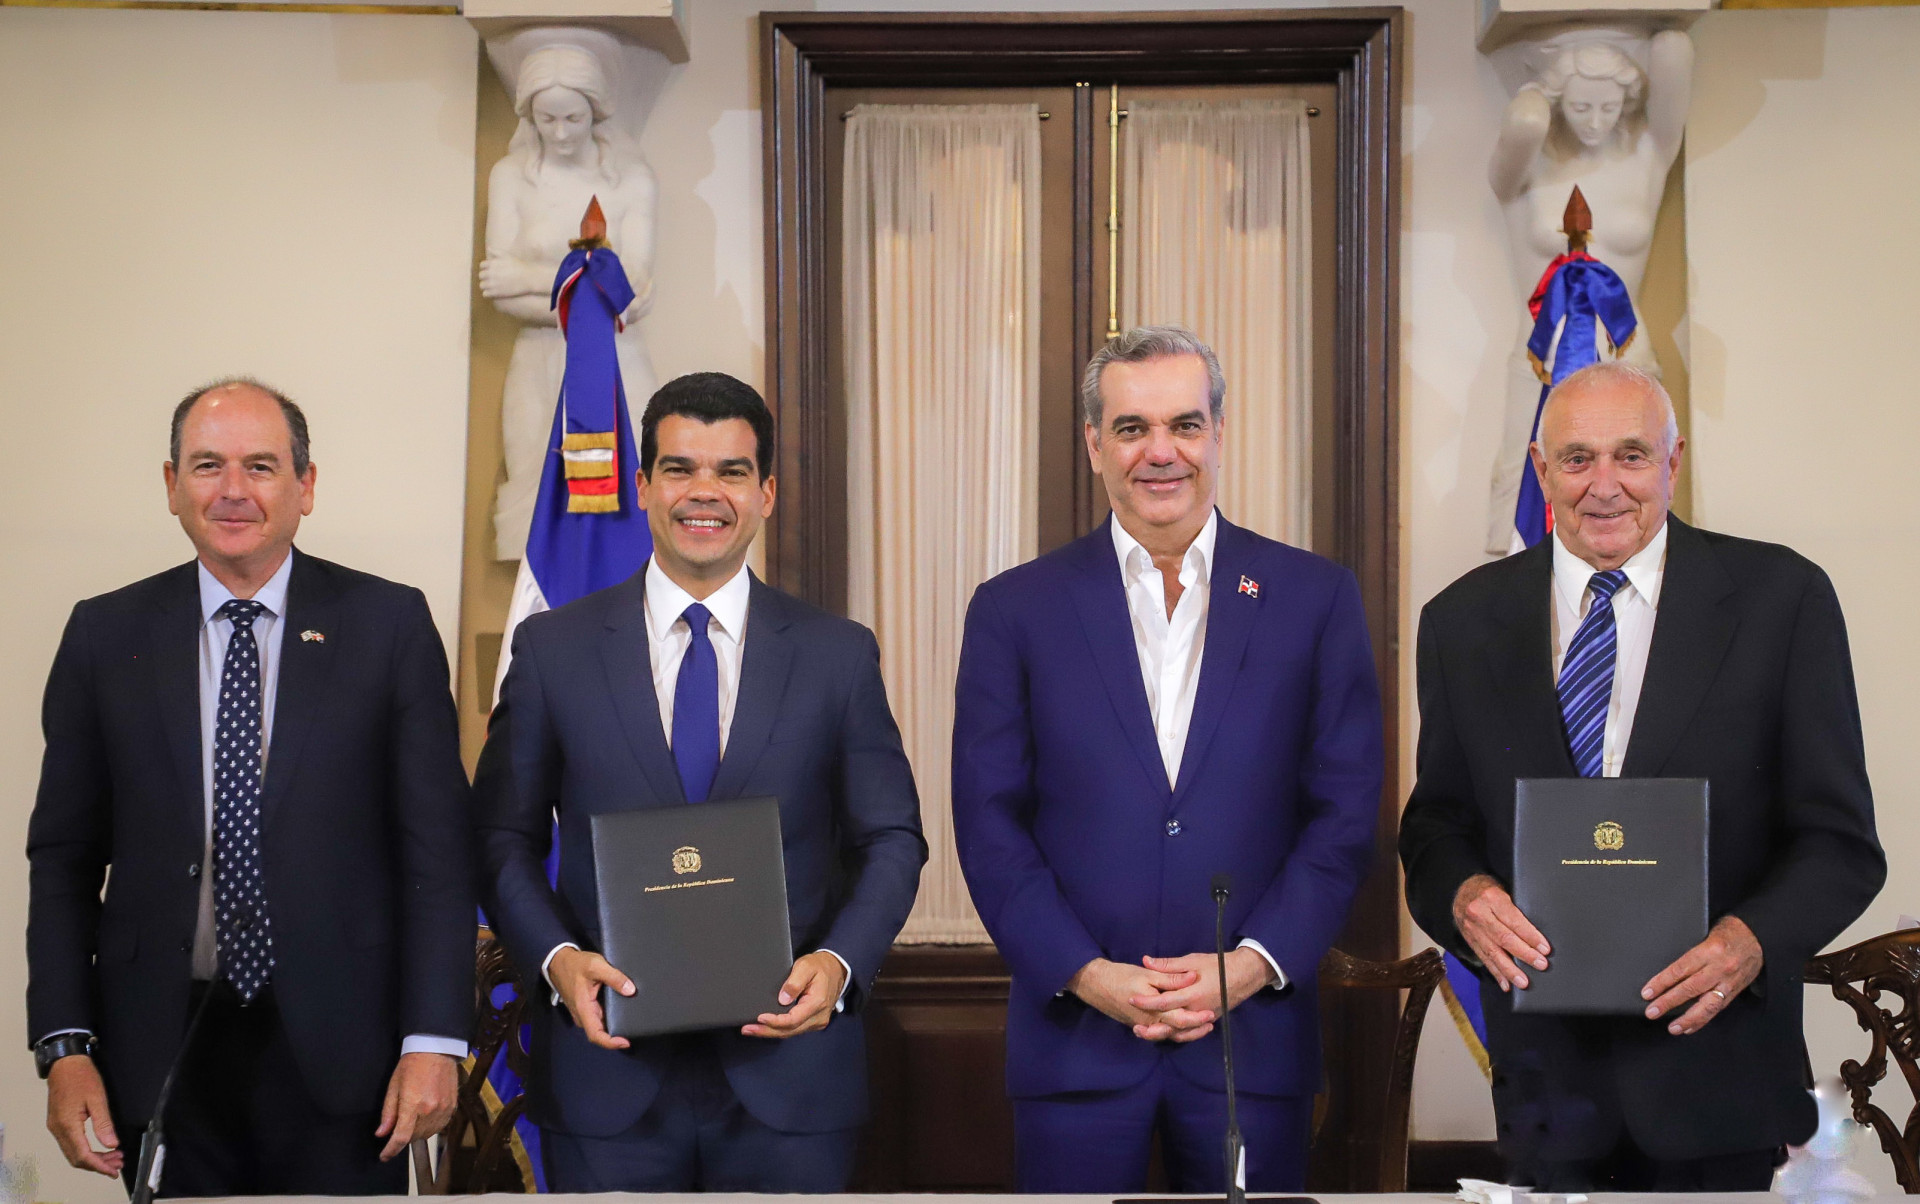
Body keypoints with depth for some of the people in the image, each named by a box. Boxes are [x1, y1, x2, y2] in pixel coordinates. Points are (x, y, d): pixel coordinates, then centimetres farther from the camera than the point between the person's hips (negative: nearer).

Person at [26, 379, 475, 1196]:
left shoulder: (390, 624, 0)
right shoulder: (105, 635, 5)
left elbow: (436, 845, -2)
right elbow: (64, 855, 6)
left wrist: (434, 1038, -9)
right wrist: (64, 1046, -2)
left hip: (338, 1049, -1)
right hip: (161, 1053, 1)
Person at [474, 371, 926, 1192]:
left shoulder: (840, 655, 5)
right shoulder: (551, 648, 5)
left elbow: (891, 838, 6)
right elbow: (504, 838, 6)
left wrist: (839, 962, -10)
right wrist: (556, 957, -11)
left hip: (789, 1070, 0)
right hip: (608, 1065, 0)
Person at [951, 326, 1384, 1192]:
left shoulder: (1315, 597, 5)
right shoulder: (1015, 609, 4)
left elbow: (1345, 811, 2)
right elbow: (989, 821, 1)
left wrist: (1253, 964, -9)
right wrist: (1087, 975, -9)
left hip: (1255, 1030, 0)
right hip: (1074, 1038, 0)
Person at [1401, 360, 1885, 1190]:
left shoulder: (1781, 598, -4)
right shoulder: (1464, 621, 3)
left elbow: (1839, 837, -4)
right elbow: (1436, 819, 8)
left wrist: (1754, 937, -23)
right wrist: (1463, 892, -15)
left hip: (1714, 1060, -1)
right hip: (1546, 1056, 2)